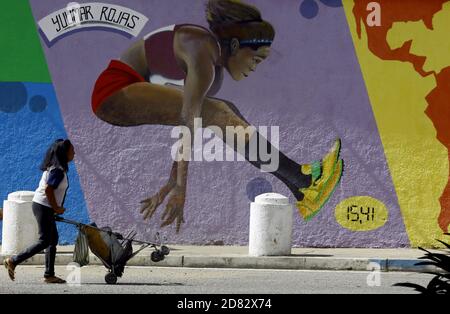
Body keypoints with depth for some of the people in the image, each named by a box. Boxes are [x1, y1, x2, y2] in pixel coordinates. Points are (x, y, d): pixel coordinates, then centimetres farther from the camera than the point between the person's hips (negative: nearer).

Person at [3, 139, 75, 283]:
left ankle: (49, 274, 13)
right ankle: (13, 261, -4)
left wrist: (56, 208, 15)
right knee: (44, 241, -7)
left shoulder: (56, 168, 12)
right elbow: (48, 190, -25)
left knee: (53, 239, 11)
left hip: (45, 207, 10)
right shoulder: (58, 171, -19)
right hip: (43, 207, -10)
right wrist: (56, 208, -14)